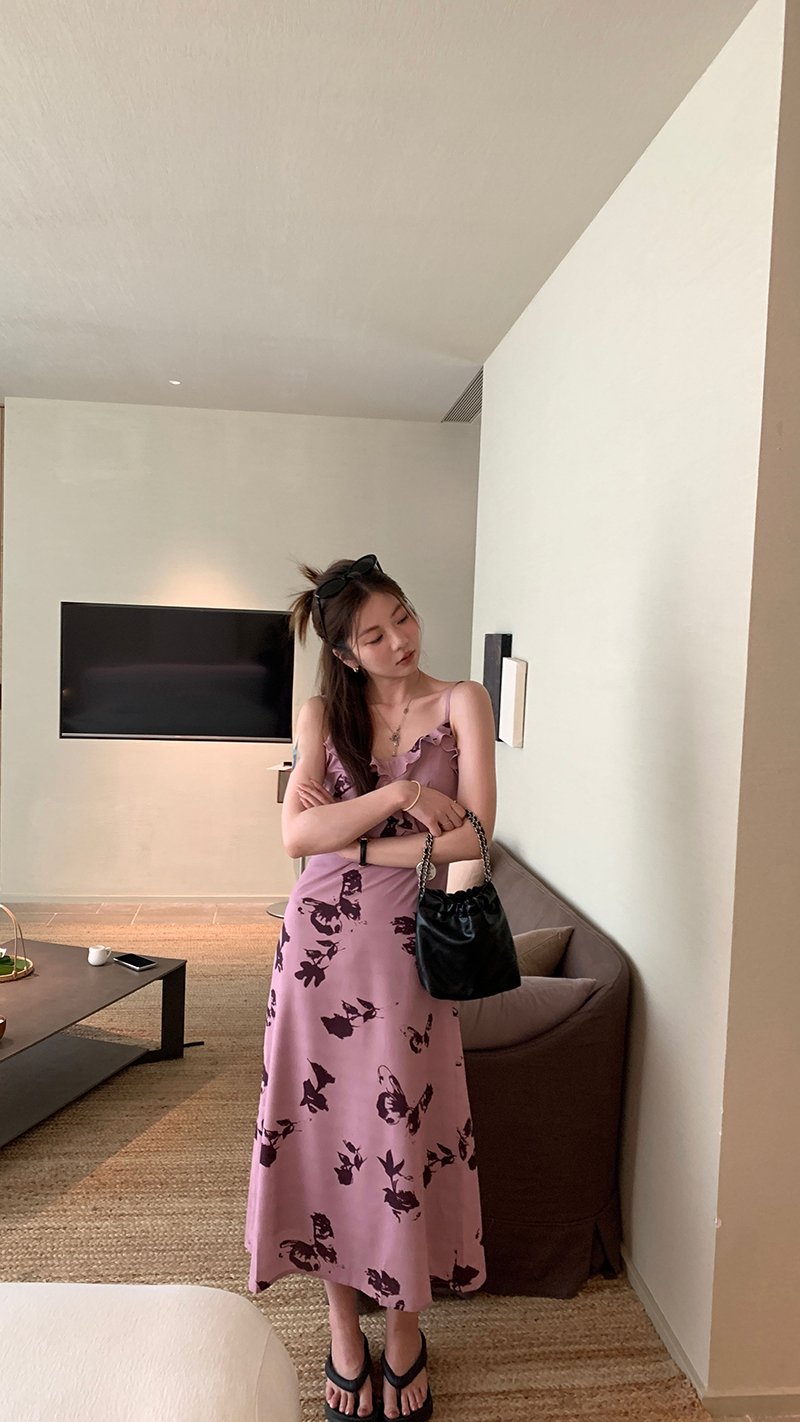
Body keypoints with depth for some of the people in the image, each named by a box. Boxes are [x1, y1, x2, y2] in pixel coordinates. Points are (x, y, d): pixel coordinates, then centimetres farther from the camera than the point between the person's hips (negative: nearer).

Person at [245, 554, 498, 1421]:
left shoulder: (461, 703, -3)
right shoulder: (323, 714, 4)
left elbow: (471, 835, -13)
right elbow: (296, 836, -7)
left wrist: (352, 838, -9)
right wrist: (398, 797, -17)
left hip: (410, 944, -2)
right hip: (320, 942, 2)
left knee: (403, 1134, 6)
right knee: (323, 1125, 10)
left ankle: (404, 1333, 33)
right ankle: (343, 1330, 33)